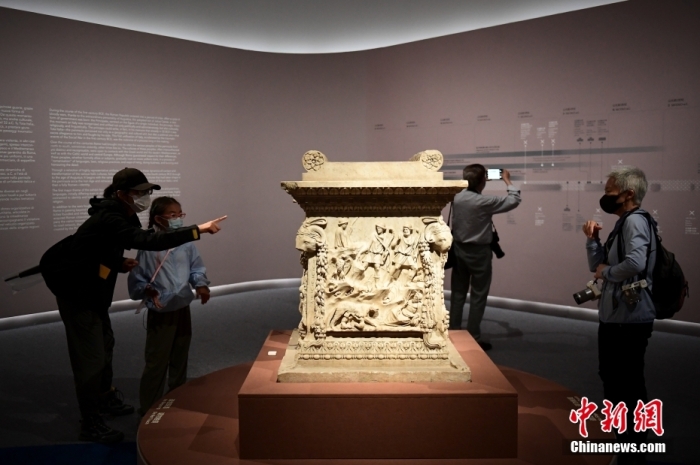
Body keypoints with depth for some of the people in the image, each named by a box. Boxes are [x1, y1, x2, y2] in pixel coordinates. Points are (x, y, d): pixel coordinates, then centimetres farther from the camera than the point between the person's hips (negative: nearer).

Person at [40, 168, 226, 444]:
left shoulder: (120, 216, 3)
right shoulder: (109, 219, -29)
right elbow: (148, 241, -44)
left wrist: (121, 264, -6)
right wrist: (198, 230, -45)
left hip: (93, 291, 10)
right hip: (76, 292, -10)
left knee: (105, 343, 23)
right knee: (91, 357, -5)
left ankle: (105, 397, 44)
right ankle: (90, 425, 8)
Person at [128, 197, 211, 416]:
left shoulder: (186, 243, -5)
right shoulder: (148, 247, -17)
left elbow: (196, 268, 3)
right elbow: (137, 279, -11)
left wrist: (201, 285, -14)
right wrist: (148, 290, -29)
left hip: (183, 310, 5)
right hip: (160, 314, -5)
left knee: (180, 360, 20)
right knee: (156, 363, 1)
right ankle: (149, 409, 17)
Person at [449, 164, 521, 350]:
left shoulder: (457, 198, -3)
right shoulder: (485, 202, -19)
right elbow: (514, 200, -8)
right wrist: (507, 181, 6)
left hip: (459, 249, 6)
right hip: (478, 252, -6)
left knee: (458, 293, 12)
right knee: (478, 296, 4)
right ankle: (473, 338, 8)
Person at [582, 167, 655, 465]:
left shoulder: (635, 221, -16)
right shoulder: (623, 223, 14)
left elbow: (636, 263, -34)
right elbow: (598, 265, 14)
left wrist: (606, 272, -17)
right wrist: (592, 239, 0)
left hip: (629, 319, -10)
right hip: (614, 316, 11)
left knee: (629, 384, 0)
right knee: (612, 376, 21)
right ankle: (623, 434, 38)